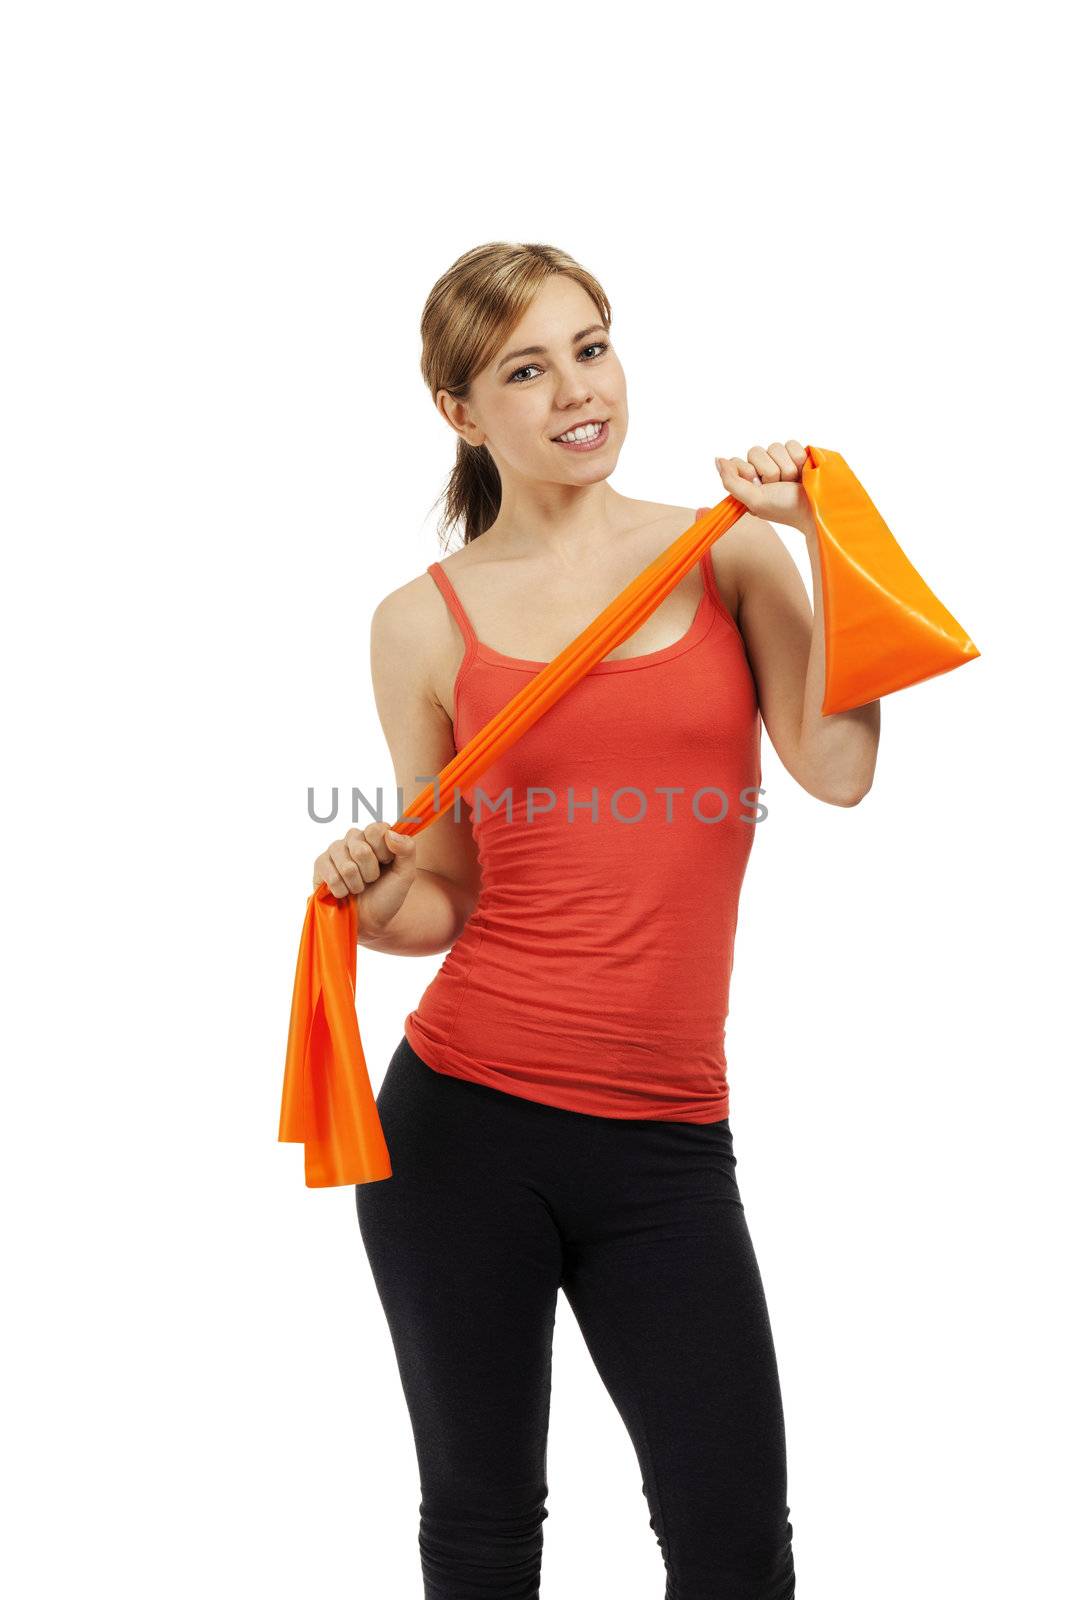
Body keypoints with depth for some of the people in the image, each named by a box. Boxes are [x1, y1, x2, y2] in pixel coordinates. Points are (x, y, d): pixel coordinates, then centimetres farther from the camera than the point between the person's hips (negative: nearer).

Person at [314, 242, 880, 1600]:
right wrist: (375, 896, -13)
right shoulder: (425, 621, 3)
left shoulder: (731, 553, 5)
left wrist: (825, 534, -11)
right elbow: (446, 902, 9)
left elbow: (837, 769, -9)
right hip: (463, 1117, 0)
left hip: (664, 1135, 1)